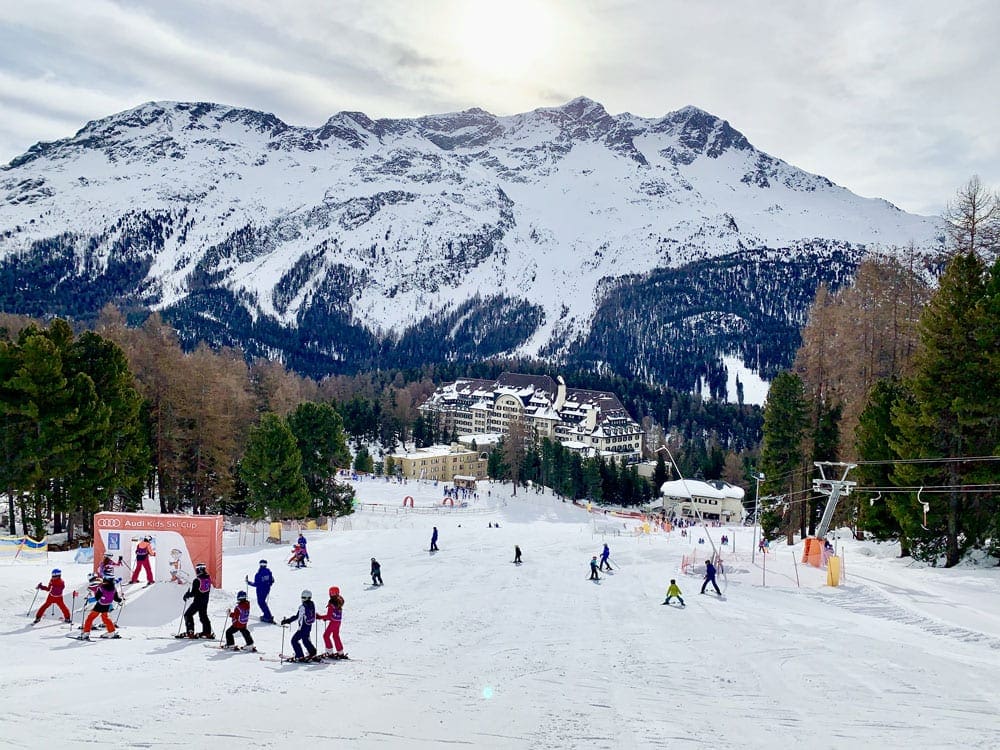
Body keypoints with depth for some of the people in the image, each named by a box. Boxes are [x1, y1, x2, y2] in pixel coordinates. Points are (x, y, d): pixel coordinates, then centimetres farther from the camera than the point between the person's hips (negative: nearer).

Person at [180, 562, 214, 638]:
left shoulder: (197, 580, -19)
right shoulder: (208, 578, 2)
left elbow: (193, 593, -16)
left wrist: (187, 595, 3)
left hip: (197, 601, -7)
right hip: (205, 601, 7)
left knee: (188, 614, 6)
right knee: (203, 615, 20)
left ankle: (190, 632, -2)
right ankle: (207, 632, 18)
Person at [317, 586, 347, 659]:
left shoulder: (331, 603, -20)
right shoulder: (339, 602, 4)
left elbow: (329, 616, -20)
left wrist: (319, 617, -11)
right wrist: (326, 618, 18)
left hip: (333, 622, -8)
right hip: (338, 622, 8)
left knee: (326, 636, 6)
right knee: (336, 636, 20)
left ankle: (330, 653, 4)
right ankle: (341, 653, 24)